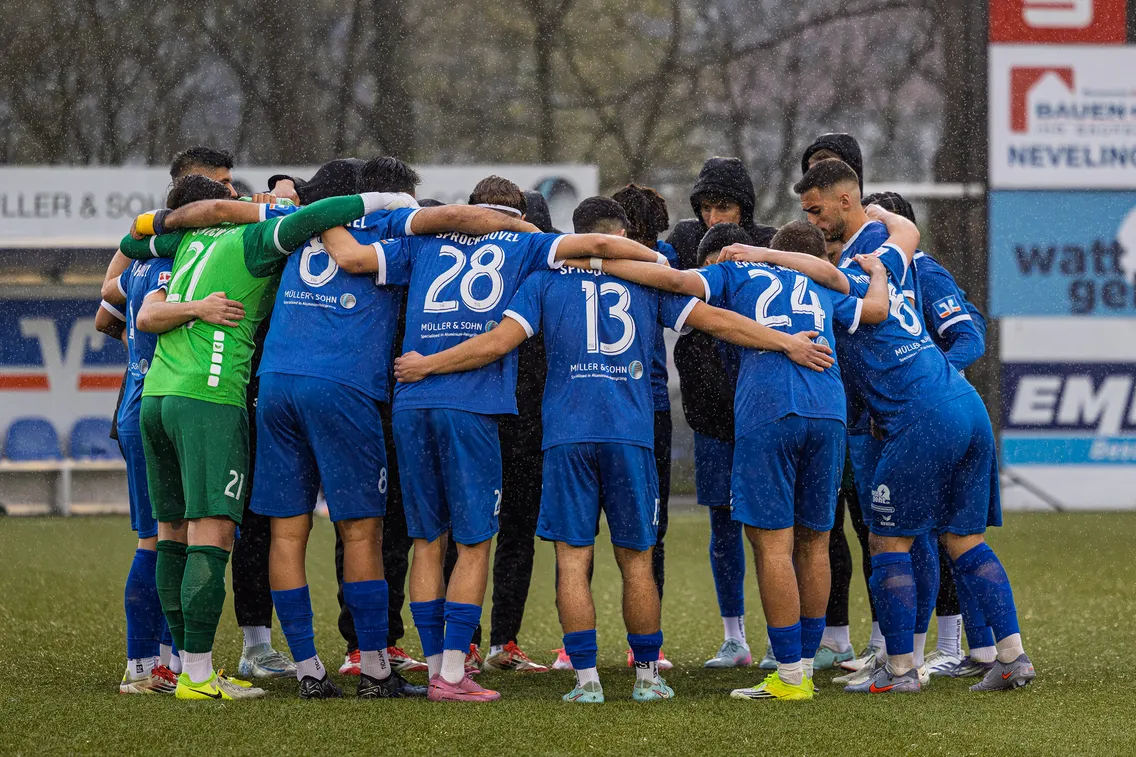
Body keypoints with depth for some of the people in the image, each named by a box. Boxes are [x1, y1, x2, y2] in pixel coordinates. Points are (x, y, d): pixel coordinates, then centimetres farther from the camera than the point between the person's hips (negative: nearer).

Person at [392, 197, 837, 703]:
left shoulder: (546, 281, 8)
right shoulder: (646, 278, 10)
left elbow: (499, 342, -1)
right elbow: (716, 321, 8)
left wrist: (426, 366, 9)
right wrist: (788, 344, 14)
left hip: (566, 435, -1)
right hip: (631, 434, 1)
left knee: (573, 560, 1)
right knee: (636, 561, 9)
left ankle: (586, 679, -4)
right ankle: (647, 677, 15)